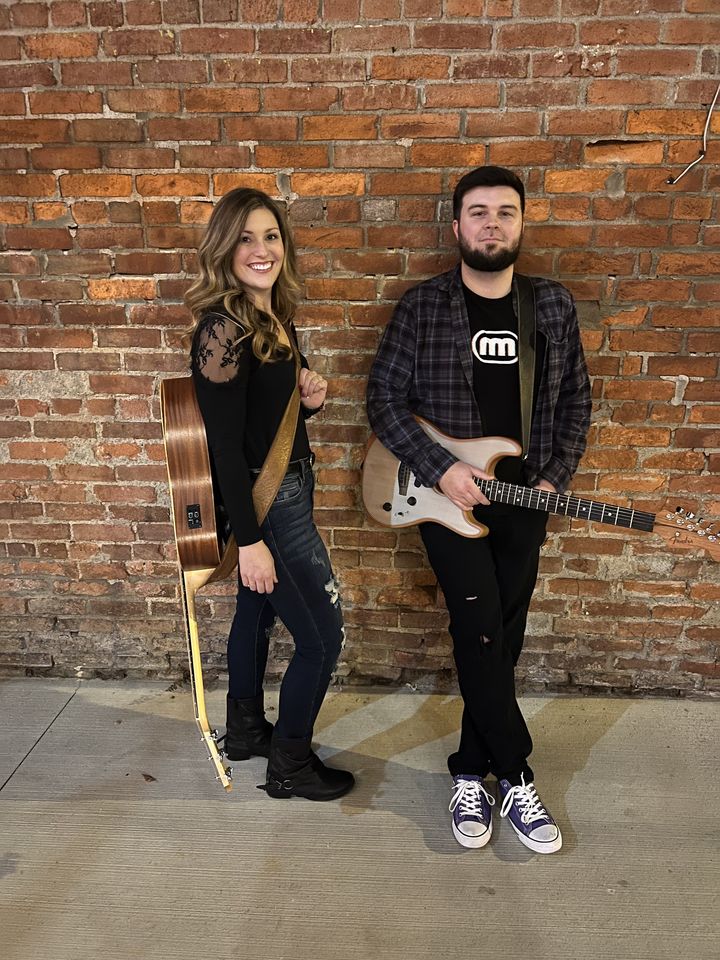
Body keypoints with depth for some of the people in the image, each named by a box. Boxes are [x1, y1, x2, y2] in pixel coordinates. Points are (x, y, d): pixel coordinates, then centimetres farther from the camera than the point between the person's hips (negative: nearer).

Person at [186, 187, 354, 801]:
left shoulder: (275, 319, 6)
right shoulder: (224, 329, -21)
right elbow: (225, 445, -22)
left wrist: (310, 398, -5)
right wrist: (250, 540, -21)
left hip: (289, 487, 9)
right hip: (265, 503, -9)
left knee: (258, 613, 23)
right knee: (322, 639, 2)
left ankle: (246, 729, 44)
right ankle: (290, 765, 23)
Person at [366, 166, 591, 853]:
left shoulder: (553, 306, 6)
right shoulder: (423, 306, -3)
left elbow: (575, 400, 11)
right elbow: (384, 397, -4)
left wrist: (554, 477, -1)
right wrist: (439, 469, -15)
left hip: (523, 500, 4)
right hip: (447, 496, -3)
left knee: (501, 641, 9)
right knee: (481, 634, -9)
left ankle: (472, 771, 26)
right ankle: (515, 776, 9)